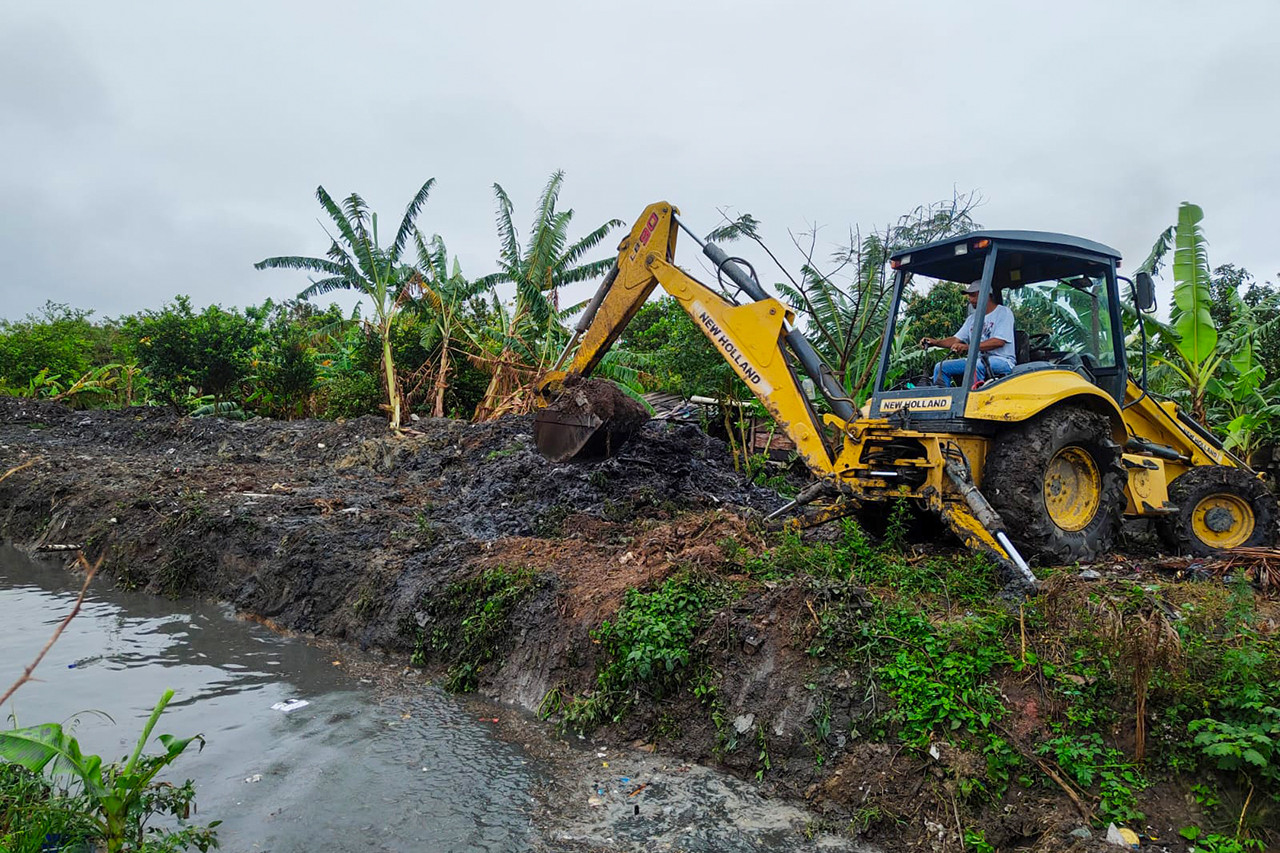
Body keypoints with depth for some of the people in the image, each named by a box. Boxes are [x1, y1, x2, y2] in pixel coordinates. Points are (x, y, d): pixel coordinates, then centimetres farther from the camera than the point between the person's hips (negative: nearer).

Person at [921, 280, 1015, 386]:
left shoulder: (1004, 312, -2)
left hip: (1002, 361, -7)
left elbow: (999, 342, -16)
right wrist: (936, 342, -7)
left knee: (975, 365, -39)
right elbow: (956, 339, 14)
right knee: (941, 367, -7)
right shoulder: (973, 317, 21)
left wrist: (968, 347, -27)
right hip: (977, 359, 7)